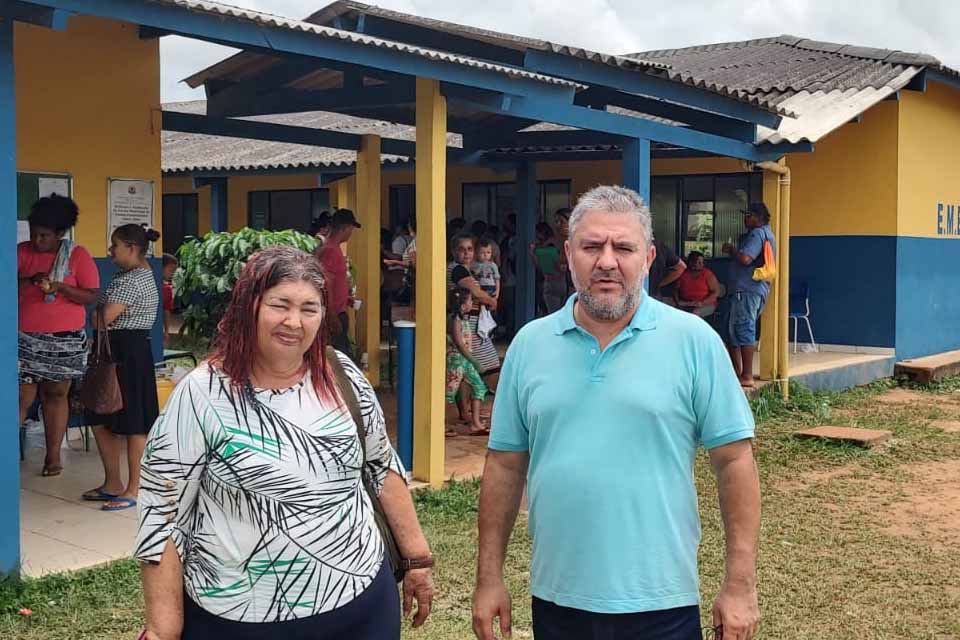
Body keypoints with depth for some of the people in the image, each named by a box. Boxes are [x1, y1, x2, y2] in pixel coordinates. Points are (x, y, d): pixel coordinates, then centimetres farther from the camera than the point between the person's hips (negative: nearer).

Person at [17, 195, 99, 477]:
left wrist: (60, 287, -19)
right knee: (23, 397, -3)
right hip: (25, 338, 0)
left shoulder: (78, 255, -3)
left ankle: (53, 455, 15)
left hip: (65, 339, 0)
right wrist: (30, 281, -19)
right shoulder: (22, 251, 2)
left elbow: (92, 296, -6)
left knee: (56, 395, 8)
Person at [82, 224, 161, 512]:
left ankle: (132, 491, 6)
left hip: (127, 354, -11)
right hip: (121, 351, 11)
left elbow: (104, 318, -19)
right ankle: (112, 484, 23)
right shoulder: (141, 273, 16)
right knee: (102, 420, 14)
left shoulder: (131, 280, -17)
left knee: (132, 424, -2)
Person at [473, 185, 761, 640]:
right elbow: (505, 465, 6)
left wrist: (740, 585, -7)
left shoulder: (694, 340, -6)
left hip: (660, 603, -2)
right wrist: (489, 578, 5)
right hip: (556, 599, 3)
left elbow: (734, 461, -5)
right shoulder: (529, 344, 2)